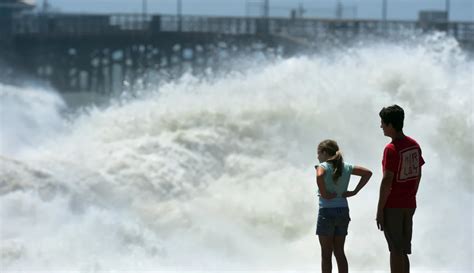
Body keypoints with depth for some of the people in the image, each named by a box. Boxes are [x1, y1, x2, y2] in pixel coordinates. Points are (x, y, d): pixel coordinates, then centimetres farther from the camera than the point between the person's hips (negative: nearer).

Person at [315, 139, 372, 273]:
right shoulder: (346, 167, 9)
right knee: (339, 252, 11)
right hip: (343, 211, 5)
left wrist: (323, 193, -19)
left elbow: (319, 176, -31)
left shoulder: (322, 166, -8)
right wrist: (354, 191, 7)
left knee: (326, 253, 1)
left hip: (326, 212, -5)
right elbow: (368, 173, 10)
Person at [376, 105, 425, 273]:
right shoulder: (414, 145, 7)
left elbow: (387, 181, -19)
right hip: (409, 205, 7)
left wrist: (380, 209, -14)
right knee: (404, 250, 13)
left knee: (396, 250, -4)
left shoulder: (391, 149, -17)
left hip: (392, 206, -7)